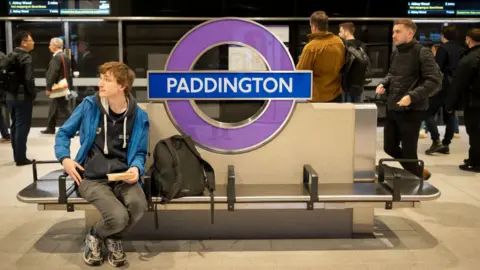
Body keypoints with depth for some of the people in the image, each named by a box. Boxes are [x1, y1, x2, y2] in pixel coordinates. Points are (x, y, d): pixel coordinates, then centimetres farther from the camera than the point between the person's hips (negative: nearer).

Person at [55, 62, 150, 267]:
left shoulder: (139, 117, 0)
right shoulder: (89, 106, -1)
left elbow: (140, 153, 10)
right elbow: (64, 133, 11)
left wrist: (136, 168, -13)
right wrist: (64, 158, -6)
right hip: (92, 178, -2)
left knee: (139, 205, -31)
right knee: (119, 217, -28)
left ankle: (114, 239, 6)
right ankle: (94, 237, 12)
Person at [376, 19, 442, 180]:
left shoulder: (422, 53, -12)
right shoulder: (396, 54, 11)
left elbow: (435, 81, -19)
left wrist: (412, 96, -28)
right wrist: (384, 84, 7)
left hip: (412, 111, -8)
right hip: (393, 109, 8)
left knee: (408, 152, 1)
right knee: (390, 147, 15)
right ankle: (418, 172, 35)